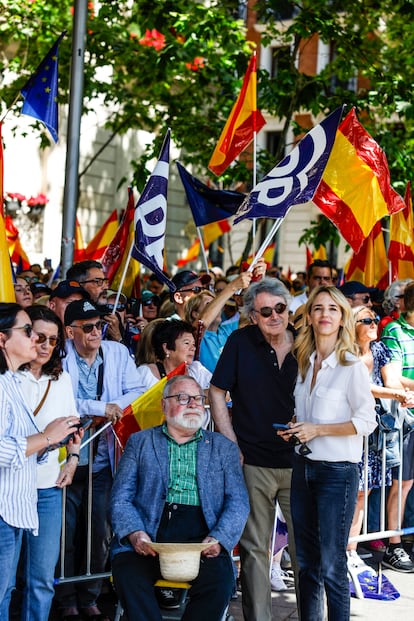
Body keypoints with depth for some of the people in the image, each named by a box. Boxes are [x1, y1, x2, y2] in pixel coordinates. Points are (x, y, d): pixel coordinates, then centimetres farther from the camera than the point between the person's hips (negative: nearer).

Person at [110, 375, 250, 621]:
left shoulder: (223, 448, 19)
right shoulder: (140, 442, 17)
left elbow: (238, 503, 9)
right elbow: (121, 499, 9)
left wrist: (218, 539, -11)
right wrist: (134, 533, -12)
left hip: (202, 540, 0)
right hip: (149, 539, 0)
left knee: (219, 579, -30)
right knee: (128, 574, -31)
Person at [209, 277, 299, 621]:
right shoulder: (241, 342, -2)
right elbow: (217, 393, 1)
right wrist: (232, 446, -5)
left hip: (298, 461, 2)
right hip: (254, 461, -2)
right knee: (255, 548, 5)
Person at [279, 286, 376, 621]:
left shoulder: (352, 366, -10)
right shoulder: (304, 362, 10)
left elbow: (367, 421, -14)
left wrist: (317, 430, -16)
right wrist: (295, 429, 3)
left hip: (338, 471, -7)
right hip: (304, 466, 7)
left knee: (331, 565, -3)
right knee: (306, 561, 12)